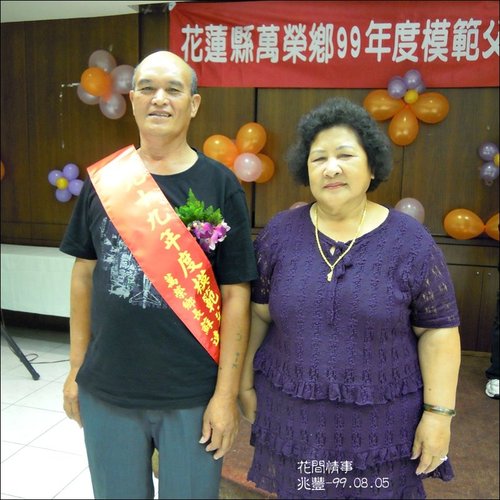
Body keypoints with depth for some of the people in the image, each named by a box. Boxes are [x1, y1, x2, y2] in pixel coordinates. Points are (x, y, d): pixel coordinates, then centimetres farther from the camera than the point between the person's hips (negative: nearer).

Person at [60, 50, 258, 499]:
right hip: (106, 389, 3)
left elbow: (236, 294, -8)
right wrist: (76, 369, 7)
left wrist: (226, 393, -9)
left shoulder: (220, 185, -8)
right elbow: (84, 275, 6)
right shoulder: (104, 178, -1)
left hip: (193, 394, -2)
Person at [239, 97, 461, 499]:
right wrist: (245, 381, 5)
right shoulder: (280, 233, -4)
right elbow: (257, 314, 2)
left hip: (383, 422, -1)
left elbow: (438, 330, -6)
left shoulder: (410, 241, -9)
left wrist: (438, 413, -8)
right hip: (292, 415, 2)